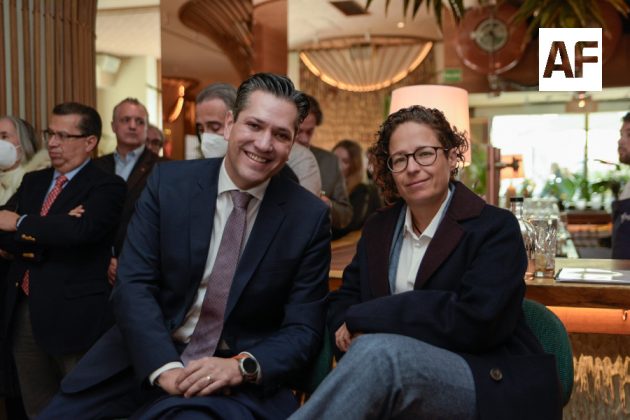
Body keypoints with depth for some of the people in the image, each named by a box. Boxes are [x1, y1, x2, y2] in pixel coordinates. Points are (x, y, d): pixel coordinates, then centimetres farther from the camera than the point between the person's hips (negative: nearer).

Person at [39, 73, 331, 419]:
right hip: (146, 356, 3)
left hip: (238, 376, -2)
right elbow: (133, 283, -7)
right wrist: (164, 367, -20)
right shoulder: (168, 182, -4)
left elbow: (303, 328, -5)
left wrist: (243, 366, -22)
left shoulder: (310, 217, -7)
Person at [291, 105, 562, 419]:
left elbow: (474, 320, -19)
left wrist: (363, 319, -15)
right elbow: (342, 301, 14)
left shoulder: (494, 227, -5)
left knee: (377, 353, -34)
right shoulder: (378, 229, 13)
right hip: (401, 375, 4)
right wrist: (351, 332, -11)